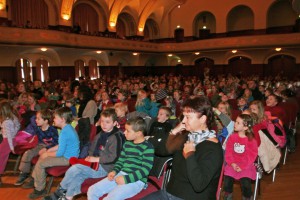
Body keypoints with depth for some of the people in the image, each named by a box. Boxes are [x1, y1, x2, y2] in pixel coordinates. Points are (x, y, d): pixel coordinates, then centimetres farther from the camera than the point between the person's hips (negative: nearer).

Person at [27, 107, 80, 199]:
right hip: (68, 155, 11)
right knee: (42, 157, 19)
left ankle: (39, 189, 9)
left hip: (67, 159, -11)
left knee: (40, 163, -9)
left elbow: (60, 153, -24)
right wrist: (48, 150, 9)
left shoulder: (64, 132, -26)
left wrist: (47, 154, -8)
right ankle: (35, 179, 34)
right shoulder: (68, 128, 6)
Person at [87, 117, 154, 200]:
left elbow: (145, 170, -14)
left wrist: (126, 179, -20)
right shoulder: (127, 143, 14)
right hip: (121, 175, 8)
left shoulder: (148, 147, -9)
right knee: (92, 191, -4)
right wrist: (114, 171, 1)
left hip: (136, 180, -8)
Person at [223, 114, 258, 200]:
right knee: (227, 180, -15)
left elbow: (251, 156, -9)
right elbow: (228, 152, 0)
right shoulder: (232, 137, 0)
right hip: (233, 164, 2)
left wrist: (242, 166, -17)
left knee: (246, 183, -18)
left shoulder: (251, 140, -8)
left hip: (245, 166, -2)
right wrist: (232, 163, -14)